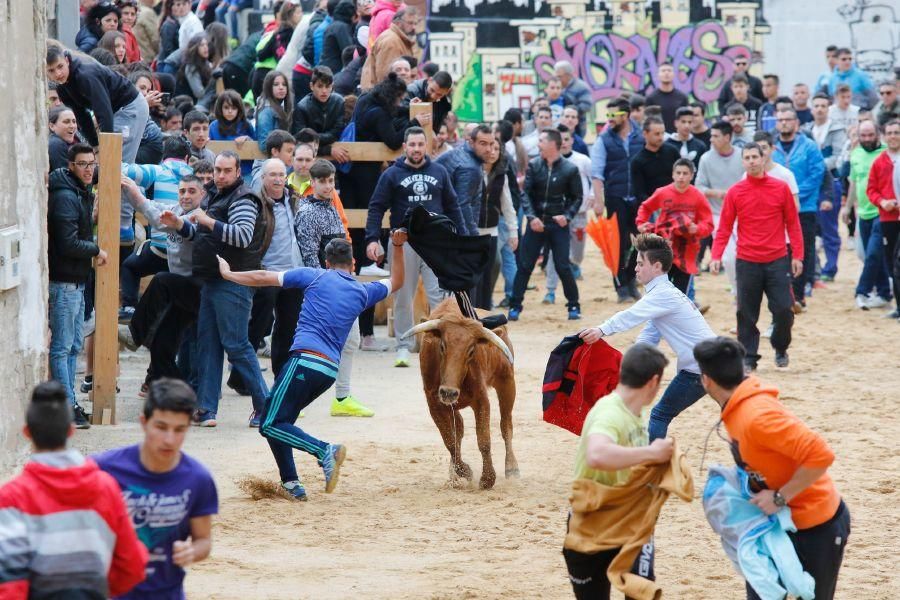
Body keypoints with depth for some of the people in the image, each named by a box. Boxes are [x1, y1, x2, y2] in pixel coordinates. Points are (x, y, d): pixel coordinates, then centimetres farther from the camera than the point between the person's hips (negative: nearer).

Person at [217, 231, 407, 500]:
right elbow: (395, 282, 38)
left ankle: (324, 451, -27)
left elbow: (263, 278, 10)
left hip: (305, 360, -6)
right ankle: (290, 483, 7)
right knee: (277, 420, 18)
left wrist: (228, 274, 23)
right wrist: (397, 247, 38)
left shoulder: (316, 276, 7)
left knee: (270, 425, -8)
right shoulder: (363, 292, 17)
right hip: (331, 369, 6)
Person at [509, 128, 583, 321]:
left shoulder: (570, 169, -5)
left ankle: (574, 306, 13)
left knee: (563, 267, -2)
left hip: (558, 225, -2)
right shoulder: (534, 166, 0)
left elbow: (577, 197, 2)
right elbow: (525, 193, -3)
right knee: (524, 265, 2)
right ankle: (515, 306, 8)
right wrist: (531, 217, -16)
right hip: (536, 223, 2)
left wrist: (568, 216, -13)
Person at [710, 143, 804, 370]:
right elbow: (724, 228, 2)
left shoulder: (781, 188, 2)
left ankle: (781, 349, 22)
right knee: (746, 314, 2)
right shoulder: (735, 192, 2)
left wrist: (797, 255, 0)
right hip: (747, 263, 0)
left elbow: (793, 224, 5)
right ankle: (749, 358, 11)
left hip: (777, 261, 0)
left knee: (784, 310, -3)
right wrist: (716, 256, -9)